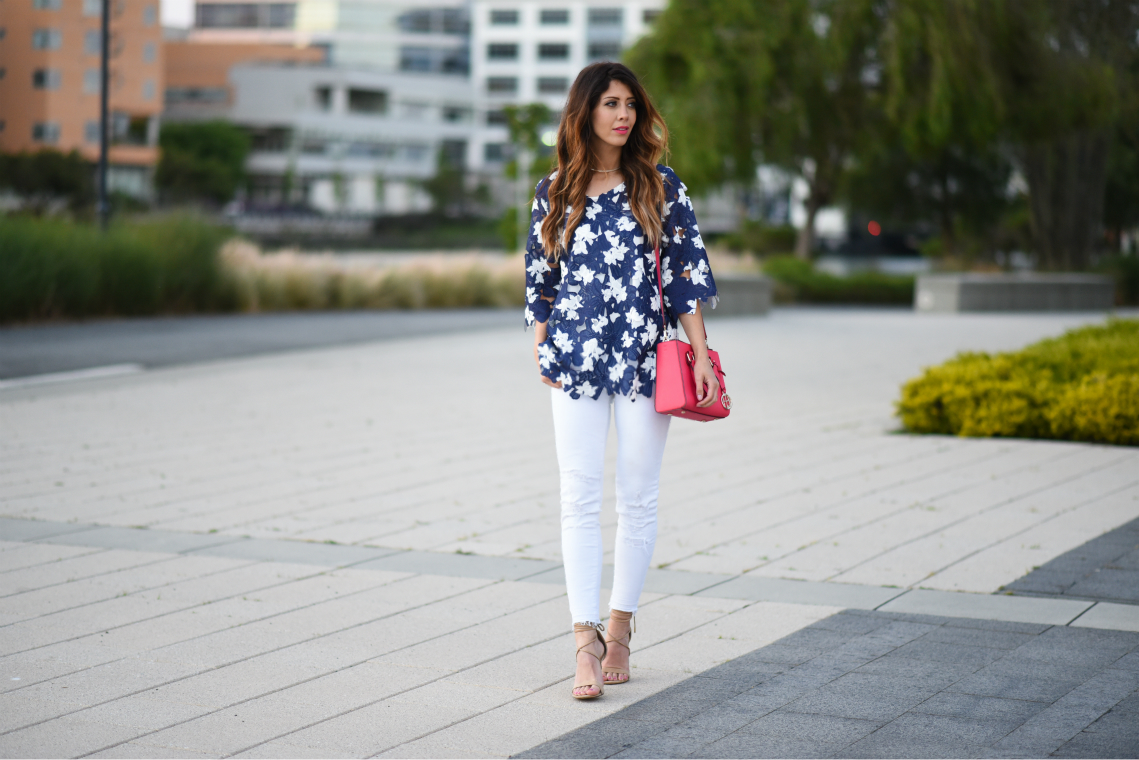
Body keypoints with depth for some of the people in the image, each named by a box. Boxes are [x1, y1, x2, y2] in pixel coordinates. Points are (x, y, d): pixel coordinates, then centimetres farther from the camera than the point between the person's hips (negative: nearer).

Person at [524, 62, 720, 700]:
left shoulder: (662, 187, 4)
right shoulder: (555, 192, 6)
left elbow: (689, 272, 3)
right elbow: (541, 277, 12)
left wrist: (700, 354, -2)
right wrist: (543, 352, 6)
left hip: (647, 357, 0)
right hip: (577, 361, 0)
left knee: (639, 499, 4)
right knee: (581, 501, -5)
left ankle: (620, 626, 18)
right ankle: (587, 643, -6)